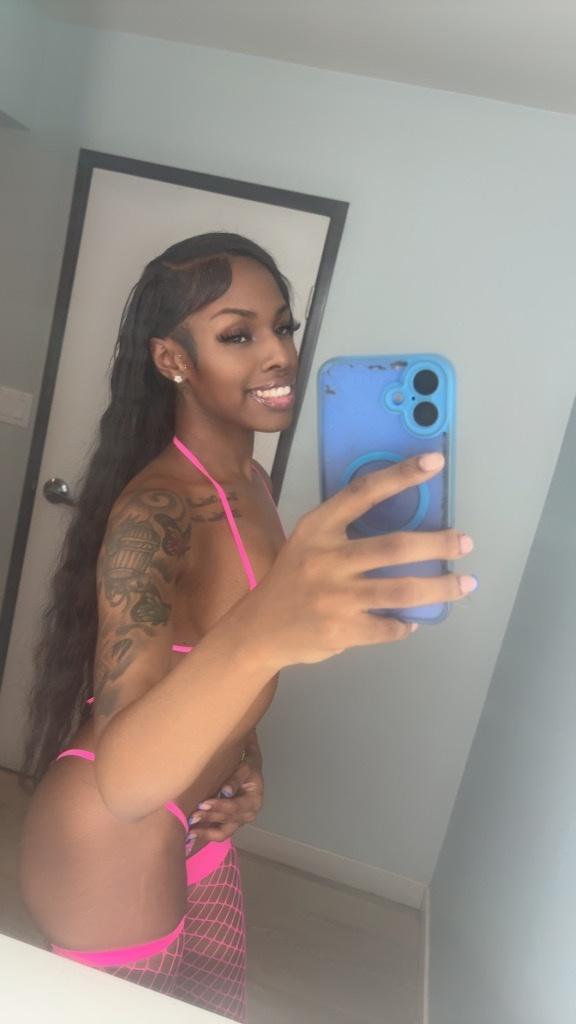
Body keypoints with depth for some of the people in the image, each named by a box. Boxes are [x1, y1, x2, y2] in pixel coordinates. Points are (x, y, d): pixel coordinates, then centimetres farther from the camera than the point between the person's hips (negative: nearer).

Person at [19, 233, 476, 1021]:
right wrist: (258, 634, -58)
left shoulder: (252, 483, -1)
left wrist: (242, 754, -4)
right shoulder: (155, 507, -28)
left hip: (198, 837, 8)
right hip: (111, 846, -7)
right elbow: (121, 780, -40)